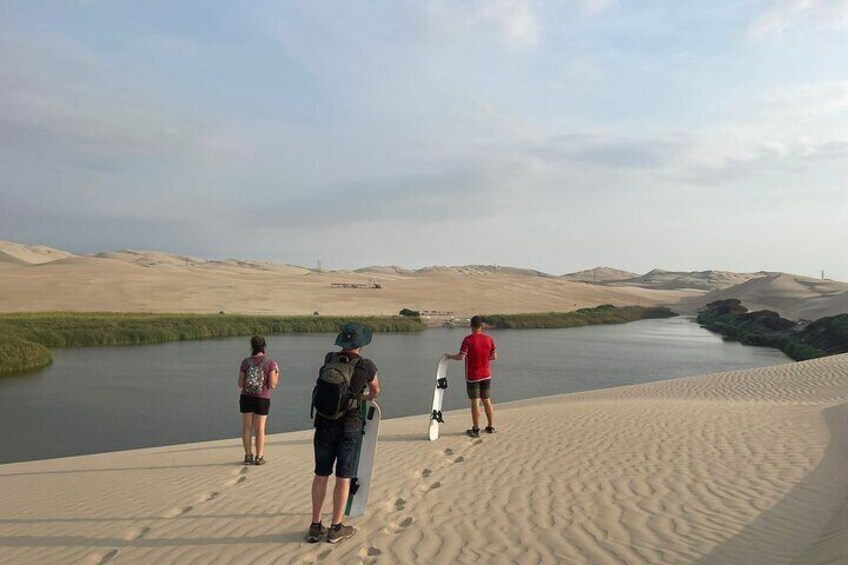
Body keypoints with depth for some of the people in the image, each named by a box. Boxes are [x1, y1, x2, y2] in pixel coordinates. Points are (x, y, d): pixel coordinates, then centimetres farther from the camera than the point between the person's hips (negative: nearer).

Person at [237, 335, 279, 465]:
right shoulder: (270, 362, -11)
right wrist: (277, 374, 4)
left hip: (246, 398, 2)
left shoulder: (246, 362, -4)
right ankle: (259, 457, 10)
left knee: (247, 427, 11)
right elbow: (272, 385, -12)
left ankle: (248, 456, 13)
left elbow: (241, 384, -1)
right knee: (260, 428, 8)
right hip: (262, 400, -2)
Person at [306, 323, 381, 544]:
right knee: (343, 477, 7)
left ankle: (315, 527, 20)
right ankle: (336, 528, 15)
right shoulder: (367, 366, -8)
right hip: (350, 427, -3)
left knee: (321, 474, 12)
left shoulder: (329, 359, 1)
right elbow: (376, 390, 12)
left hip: (324, 424, 3)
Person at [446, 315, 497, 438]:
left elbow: (461, 356, -21)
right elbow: (494, 357, 3)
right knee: (487, 401, 15)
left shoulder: (468, 339, -15)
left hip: (472, 376, -4)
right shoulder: (489, 339, -1)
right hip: (486, 376, 4)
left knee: (475, 402, 2)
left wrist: (449, 356, -3)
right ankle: (491, 427, 21)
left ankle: (476, 430, 8)